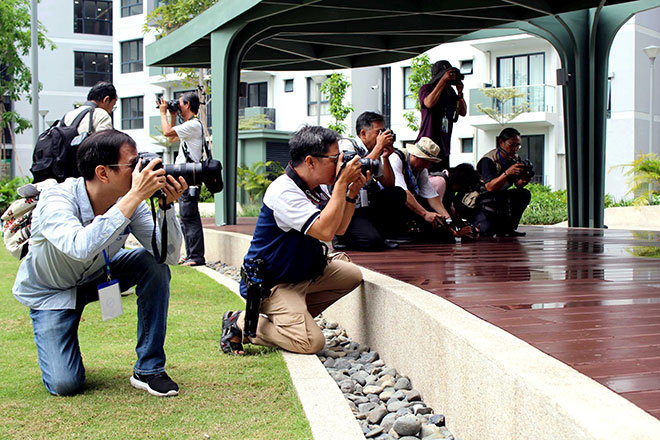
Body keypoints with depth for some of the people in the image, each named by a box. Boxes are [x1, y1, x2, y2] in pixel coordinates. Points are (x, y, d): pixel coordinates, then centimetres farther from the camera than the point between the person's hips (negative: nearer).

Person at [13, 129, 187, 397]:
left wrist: (166, 205, -37)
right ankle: (49, 338, 19)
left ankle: (148, 370, -10)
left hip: (98, 275, 4)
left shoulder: (128, 199, -20)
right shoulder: (55, 201, -34)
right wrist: (135, 197, -53)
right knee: (65, 384, -17)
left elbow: (169, 255, -23)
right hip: (50, 291, -4)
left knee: (155, 268, -23)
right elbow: (82, 248, -54)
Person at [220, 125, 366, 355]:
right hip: (269, 283, -10)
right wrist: (342, 182, -27)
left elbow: (339, 228, 13)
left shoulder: (314, 190, 6)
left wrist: (352, 191, 0)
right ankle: (241, 323, -3)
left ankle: (293, 316, 5)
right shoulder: (283, 192, -25)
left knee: (351, 274, 8)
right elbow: (325, 231, -33)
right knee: (311, 342, -21)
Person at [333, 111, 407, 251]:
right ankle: (342, 237, 4)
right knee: (371, 242, -26)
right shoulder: (346, 145, -8)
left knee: (398, 194, -9)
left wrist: (385, 157, -5)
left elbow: (389, 184, 8)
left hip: (365, 206, 7)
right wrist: (379, 146, -19)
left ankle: (374, 234, 0)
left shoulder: (374, 153, 11)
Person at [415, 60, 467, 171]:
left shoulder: (451, 91, 17)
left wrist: (460, 93, 1)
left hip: (444, 146, 7)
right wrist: (443, 81, -20)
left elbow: (463, 112, 17)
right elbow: (429, 103, -24)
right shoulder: (426, 88, -2)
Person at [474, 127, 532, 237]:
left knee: (525, 194, -16)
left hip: (500, 198, 7)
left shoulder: (515, 159, 3)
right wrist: (507, 173, -40)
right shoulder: (488, 160, -19)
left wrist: (525, 180, -29)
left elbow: (518, 184, -5)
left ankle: (507, 228, -6)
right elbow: (490, 187, -29)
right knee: (486, 230, -30)